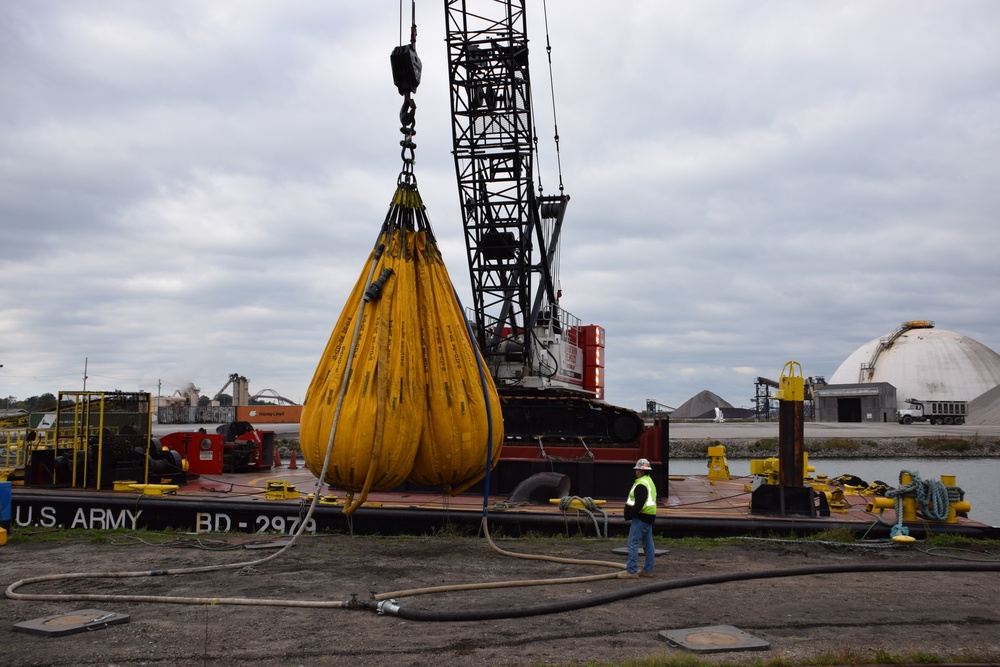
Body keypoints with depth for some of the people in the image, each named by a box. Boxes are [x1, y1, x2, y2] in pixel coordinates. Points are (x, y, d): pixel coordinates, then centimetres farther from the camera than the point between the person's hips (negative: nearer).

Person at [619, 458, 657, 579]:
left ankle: (632, 571, -9)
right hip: (649, 517, 11)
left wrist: (630, 515, -14)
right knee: (648, 545, 13)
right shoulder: (650, 482, 17)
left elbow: (639, 504, -24)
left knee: (633, 543, -8)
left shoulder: (641, 484, -17)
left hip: (641, 518, -11)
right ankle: (648, 570, 19)